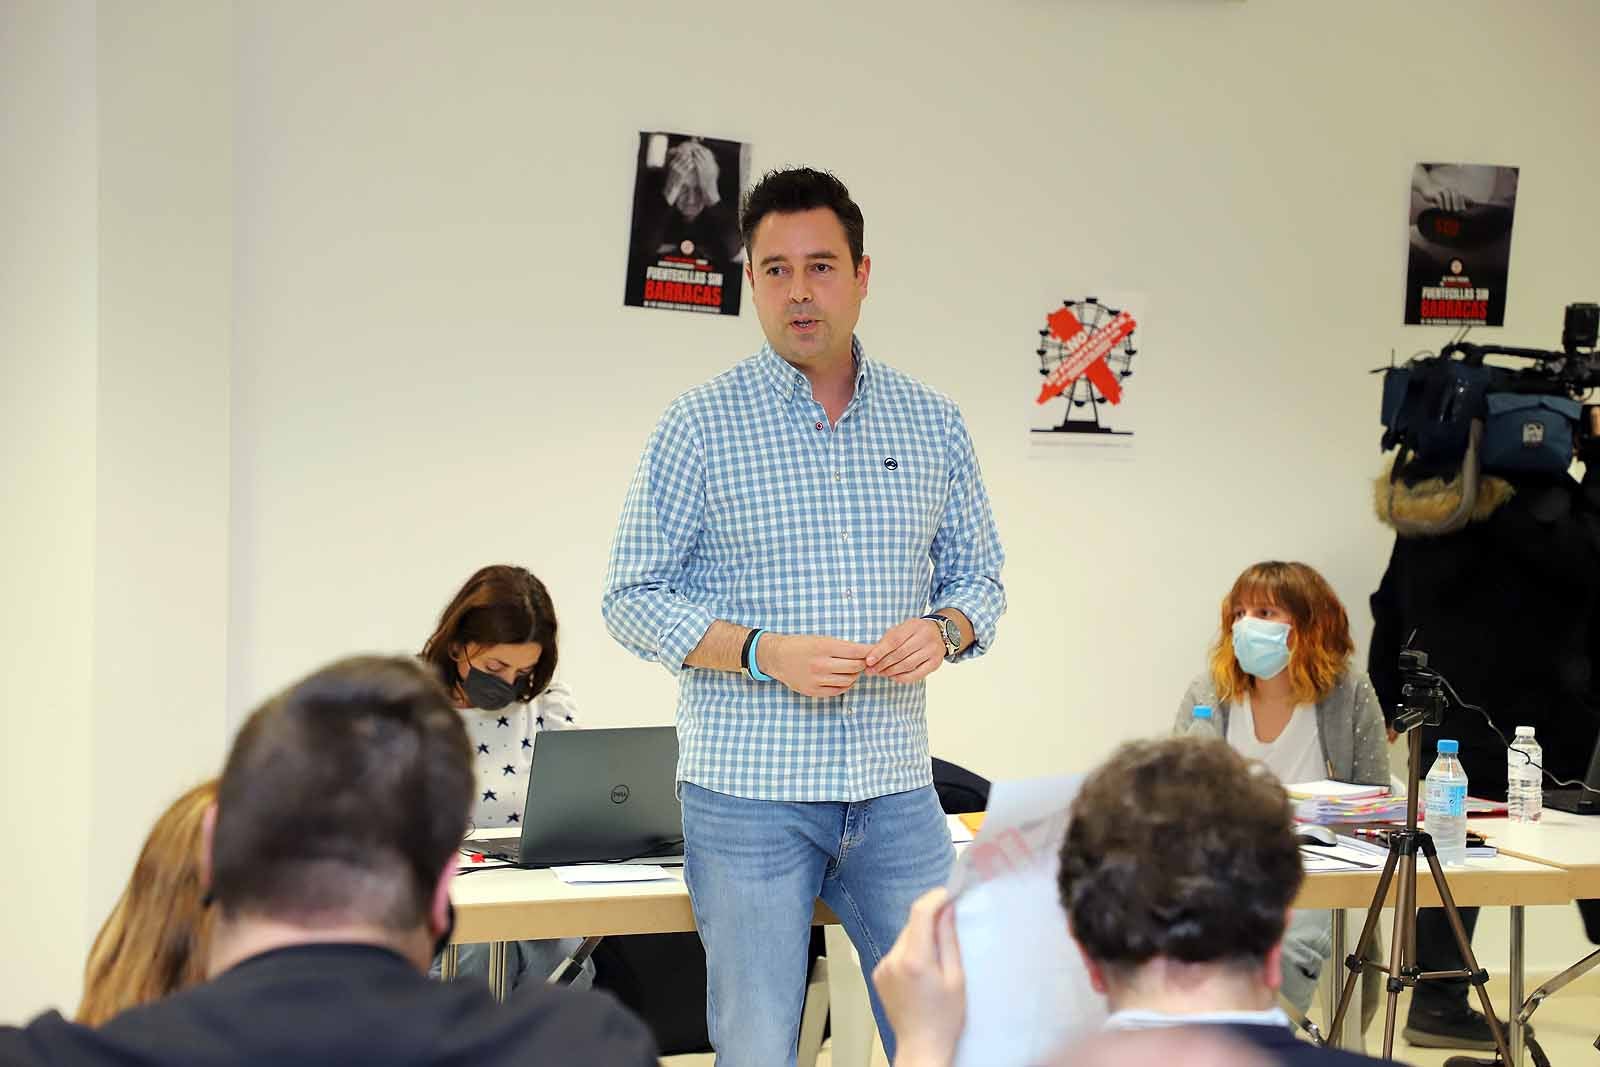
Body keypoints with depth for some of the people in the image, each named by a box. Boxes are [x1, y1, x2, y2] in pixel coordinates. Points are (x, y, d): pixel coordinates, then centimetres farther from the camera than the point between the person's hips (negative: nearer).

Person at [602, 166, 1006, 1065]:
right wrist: (764, 653, -17)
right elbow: (632, 599, -2)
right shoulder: (701, 426, -3)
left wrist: (944, 629, -10)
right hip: (749, 793, -3)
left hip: (896, 789, 3)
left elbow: (980, 577, 14)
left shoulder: (933, 423, 7)